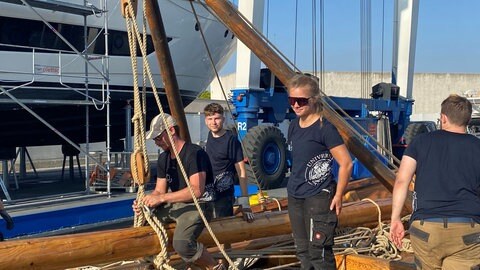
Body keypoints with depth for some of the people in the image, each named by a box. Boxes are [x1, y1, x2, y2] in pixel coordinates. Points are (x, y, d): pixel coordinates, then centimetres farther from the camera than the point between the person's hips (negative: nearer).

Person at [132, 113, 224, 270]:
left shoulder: (194, 153, -17)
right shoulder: (163, 158, 9)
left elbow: (196, 190, -26)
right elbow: (159, 191, 11)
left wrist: (162, 198, -27)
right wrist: (145, 203, -11)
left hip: (197, 205, -9)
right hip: (174, 204, 9)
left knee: (182, 244, -32)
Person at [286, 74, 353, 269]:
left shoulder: (325, 128, -15)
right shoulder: (294, 126, 8)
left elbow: (346, 163, -15)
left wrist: (338, 196, -12)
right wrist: (295, 186, 18)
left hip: (319, 197, -8)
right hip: (295, 197, 8)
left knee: (319, 252, -8)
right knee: (303, 251, 15)